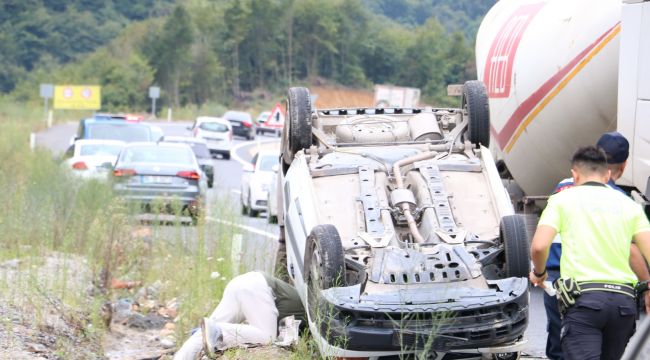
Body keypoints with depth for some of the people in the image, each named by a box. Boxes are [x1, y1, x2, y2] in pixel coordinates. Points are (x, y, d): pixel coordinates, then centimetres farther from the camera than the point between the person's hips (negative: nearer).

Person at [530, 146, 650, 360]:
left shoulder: (563, 199, 8)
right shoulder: (629, 204, 16)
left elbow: (539, 246, -5)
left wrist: (539, 273, 15)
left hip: (584, 296, -4)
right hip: (624, 299, 4)